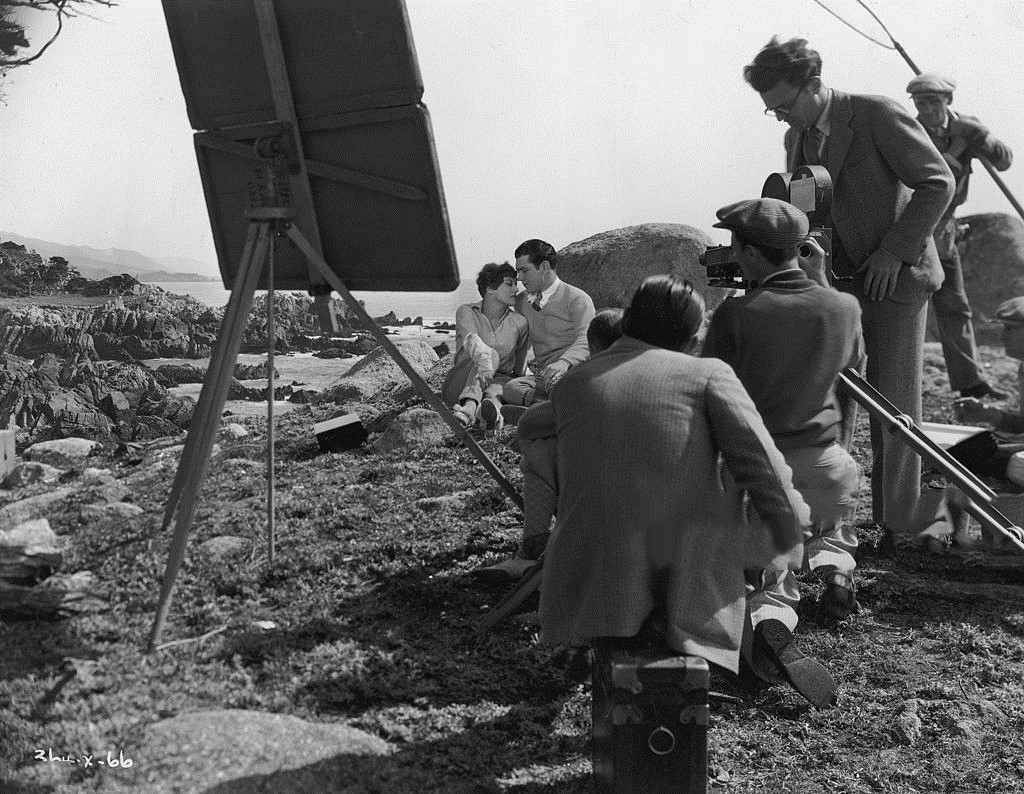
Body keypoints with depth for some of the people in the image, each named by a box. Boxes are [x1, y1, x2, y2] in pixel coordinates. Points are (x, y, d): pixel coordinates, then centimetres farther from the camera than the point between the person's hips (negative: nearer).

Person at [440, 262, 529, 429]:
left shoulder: (519, 323, 4)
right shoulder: (466, 312, -4)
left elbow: (520, 366, 20)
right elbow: (471, 340, -27)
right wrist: (484, 356, -46)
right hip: (459, 388, -3)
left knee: (506, 383, -32)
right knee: (491, 354, -32)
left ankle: (491, 404, -68)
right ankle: (471, 406, -61)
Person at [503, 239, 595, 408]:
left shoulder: (577, 299, 1)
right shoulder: (521, 302, 21)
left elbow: (585, 340, -15)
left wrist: (564, 363, -35)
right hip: (542, 374, 4)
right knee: (510, 388, -32)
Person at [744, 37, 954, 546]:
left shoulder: (878, 114, -11)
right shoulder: (796, 139, 10)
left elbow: (938, 183, -11)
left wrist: (893, 251, -16)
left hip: (895, 276, -5)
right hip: (836, 279, 6)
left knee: (895, 404, 0)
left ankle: (898, 527, 11)